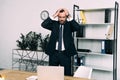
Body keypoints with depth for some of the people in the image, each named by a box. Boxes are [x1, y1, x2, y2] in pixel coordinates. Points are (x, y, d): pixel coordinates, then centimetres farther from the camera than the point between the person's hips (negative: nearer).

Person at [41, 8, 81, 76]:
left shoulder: (69, 24, 1)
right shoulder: (54, 24, 4)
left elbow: (77, 27, -18)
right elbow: (43, 25, -12)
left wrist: (69, 17, -18)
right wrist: (54, 16, -16)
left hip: (65, 54, -1)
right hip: (54, 53, 2)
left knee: (67, 74, 4)